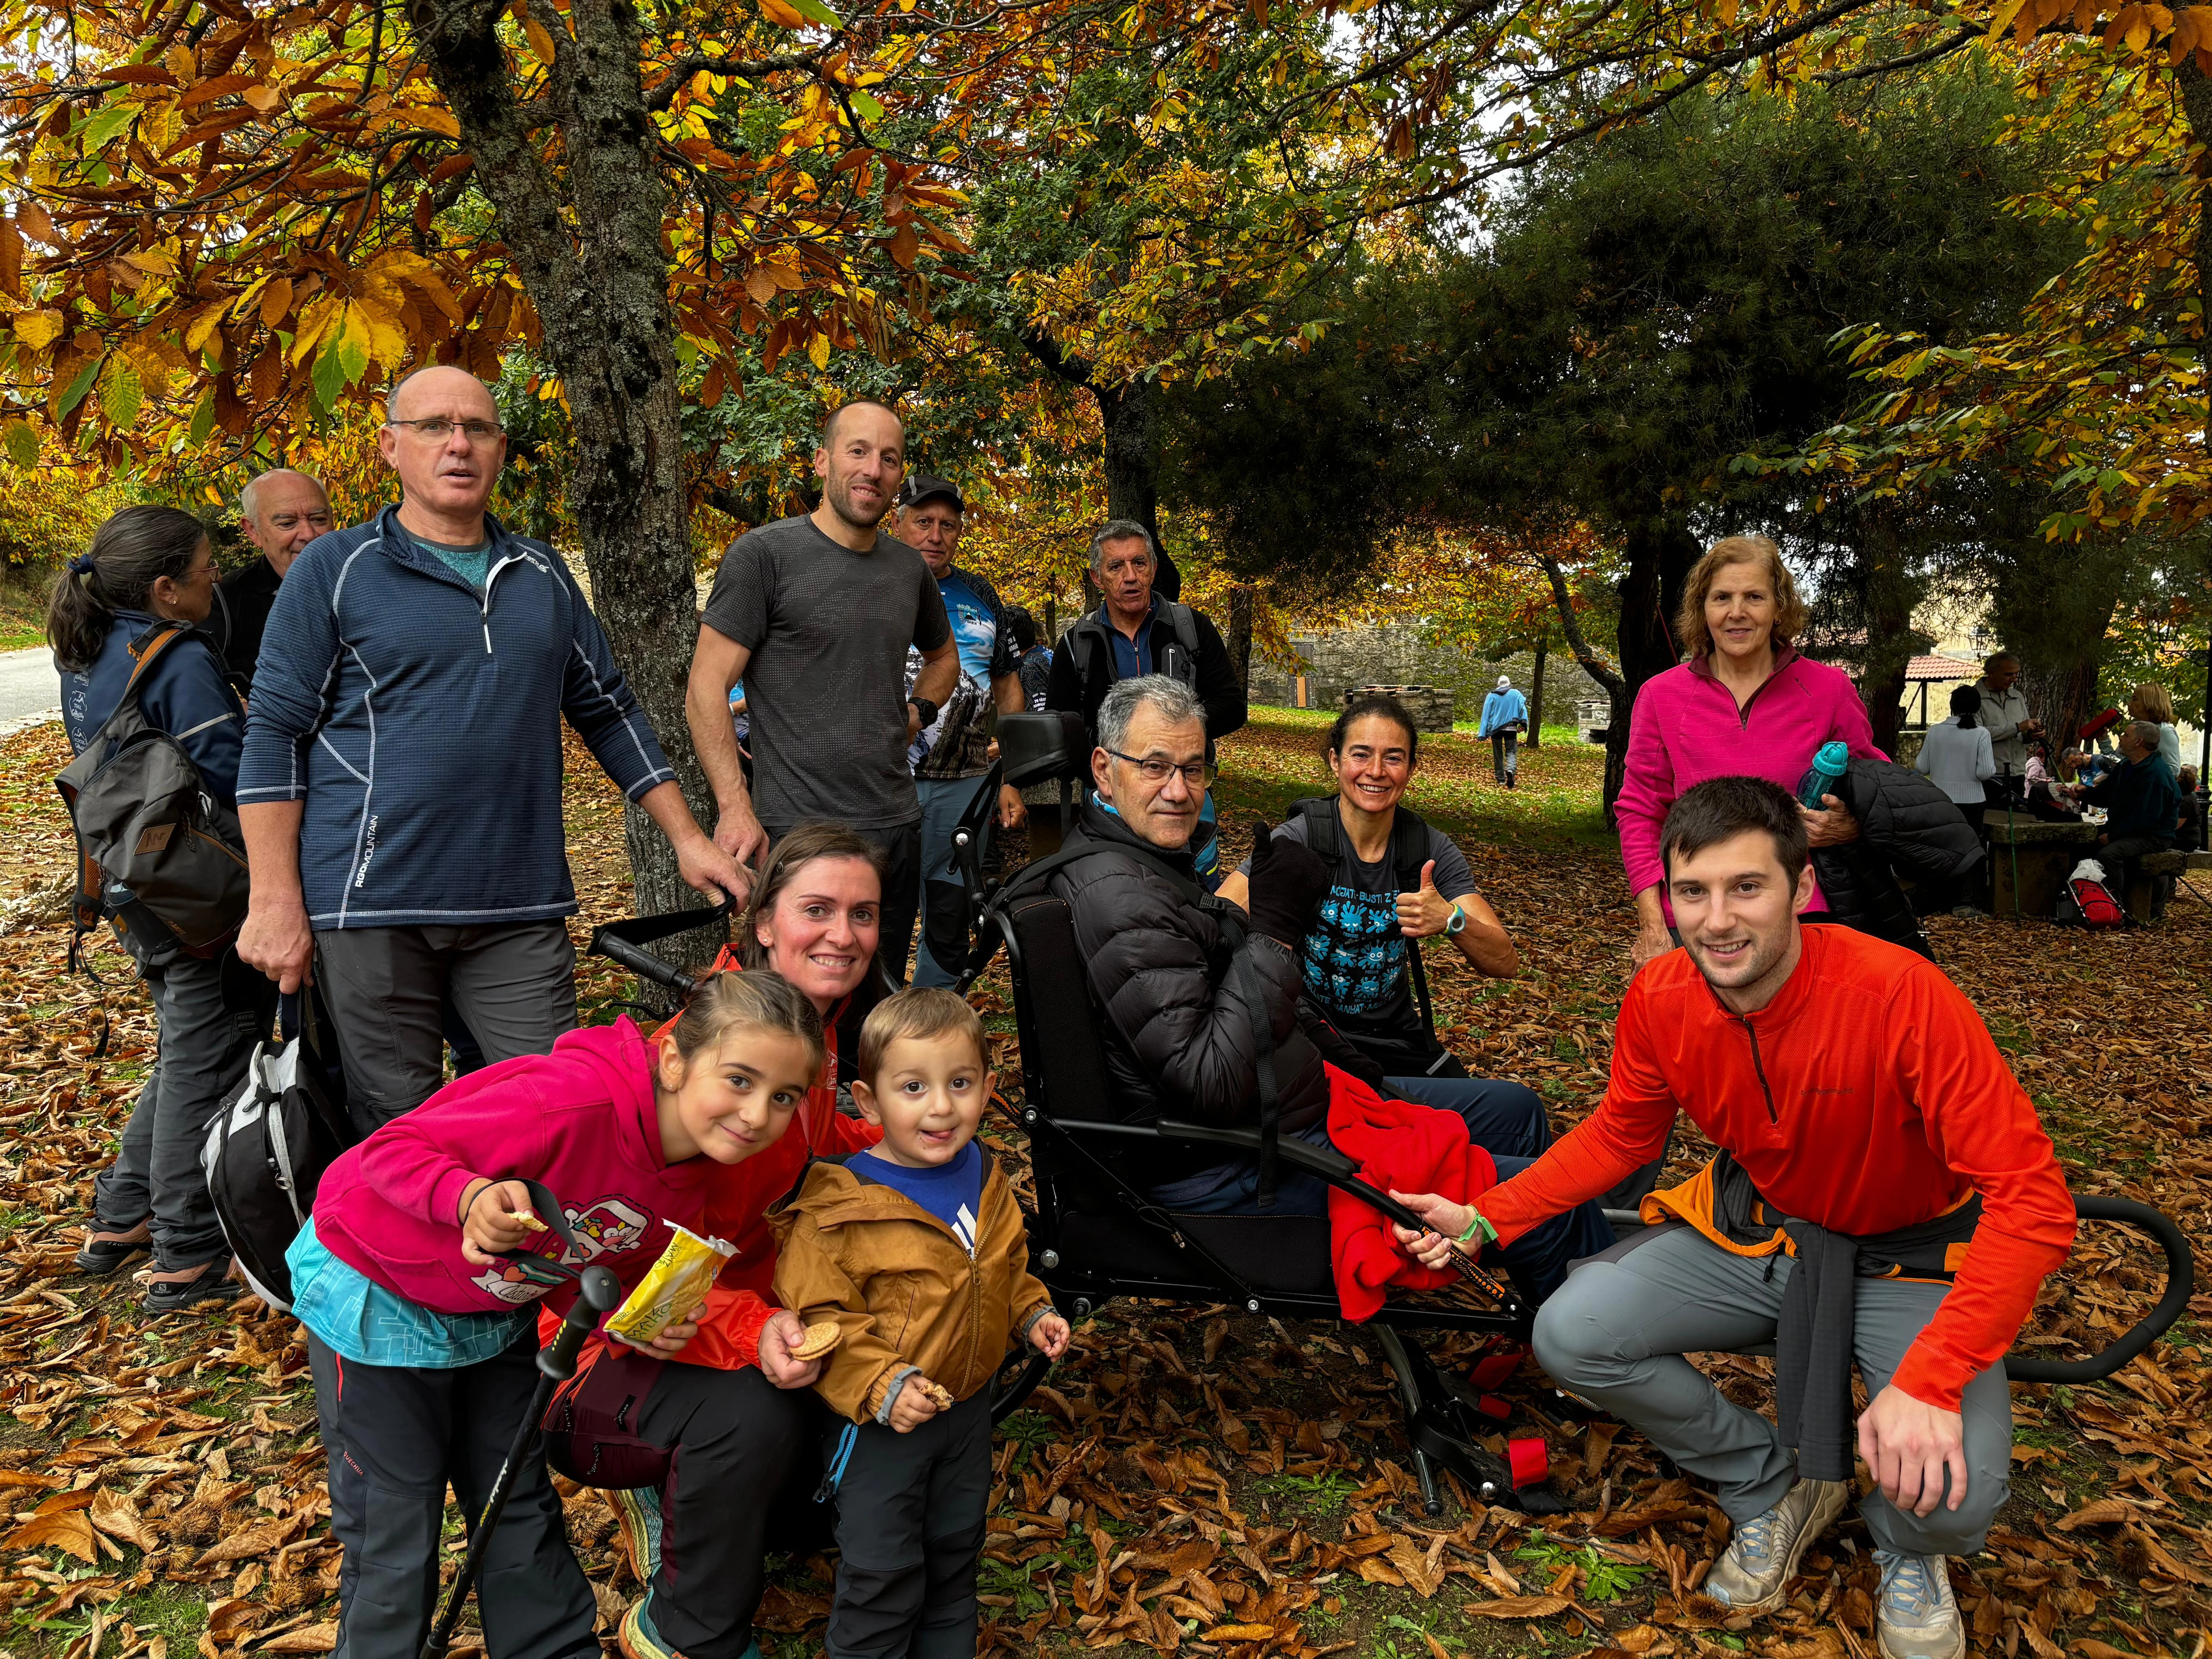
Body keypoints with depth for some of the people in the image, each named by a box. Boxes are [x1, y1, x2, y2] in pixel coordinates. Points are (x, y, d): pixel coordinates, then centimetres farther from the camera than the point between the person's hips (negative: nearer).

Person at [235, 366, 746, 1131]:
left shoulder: (544, 574, 14)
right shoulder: (333, 570, 2)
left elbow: (608, 711, 19)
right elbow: (274, 735, -1)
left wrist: (687, 838, 13)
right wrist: (277, 902, -7)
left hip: (521, 908, 3)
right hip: (372, 903, -3)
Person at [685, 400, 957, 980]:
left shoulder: (910, 567, 11)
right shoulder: (764, 553, -6)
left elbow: (943, 656, 31)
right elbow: (706, 690, -9)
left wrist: (917, 713, 11)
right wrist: (736, 808, -17)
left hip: (895, 825, 6)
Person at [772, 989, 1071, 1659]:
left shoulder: (987, 1180, -3)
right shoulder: (838, 1208, -25)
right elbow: (816, 1317, -23)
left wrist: (1033, 1314, 1)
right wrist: (881, 1386, -31)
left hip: (969, 1405, 6)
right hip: (878, 1423, -6)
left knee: (955, 1552, 24)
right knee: (881, 1573, 7)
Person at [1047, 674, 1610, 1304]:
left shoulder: (1147, 862, 10)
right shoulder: (1118, 897, -24)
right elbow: (1213, 1085, -30)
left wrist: (1330, 1051, 10)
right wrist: (1275, 933, -27)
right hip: (1238, 1177, -11)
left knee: (1515, 1111, 20)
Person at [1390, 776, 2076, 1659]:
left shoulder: (1901, 993, -30)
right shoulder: (1661, 999, -15)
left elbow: (2033, 1200, -30)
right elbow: (1618, 1135, 3)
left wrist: (1928, 1382, -38)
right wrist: (1483, 1219, -8)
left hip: (1906, 1255, -3)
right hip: (1754, 1229, 4)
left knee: (1947, 1492, -28)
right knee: (1570, 1336, -17)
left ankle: (1905, 1550, 15)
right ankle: (1775, 1488, 10)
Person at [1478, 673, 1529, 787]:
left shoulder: (1492, 696, 4)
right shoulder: (1516, 694, 4)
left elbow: (1486, 714, 1)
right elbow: (1522, 708, -10)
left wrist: (1483, 733, 0)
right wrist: (1524, 723, -17)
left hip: (1495, 728, 1)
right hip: (1511, 729, -1)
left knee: (1498, 754, 12)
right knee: (1511, 752, 3)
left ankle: (1501, 779, 14)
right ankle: (1511, 770, -28)